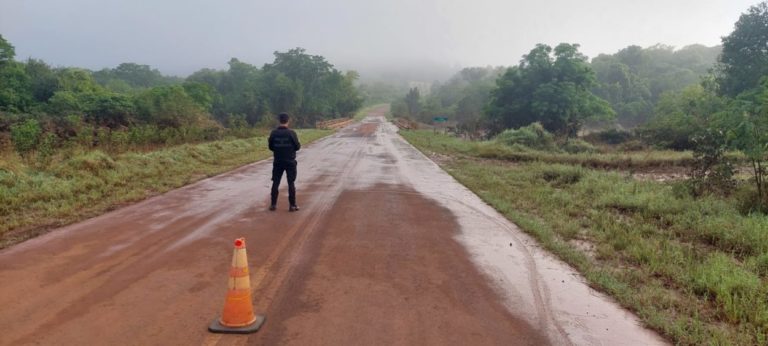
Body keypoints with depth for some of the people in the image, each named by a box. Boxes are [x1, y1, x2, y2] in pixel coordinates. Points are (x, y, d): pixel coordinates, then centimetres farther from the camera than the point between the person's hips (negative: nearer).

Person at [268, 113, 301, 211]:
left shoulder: (274, 133, -5)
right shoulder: (291, 133, -13)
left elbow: (270, 147, 3)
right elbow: (297, 147, -8)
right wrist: (299, 145, 13)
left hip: (277, 162, 2)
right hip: (290, 162, -2)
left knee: (275, 183, 10)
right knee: (291, 183, 4)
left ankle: (273, 204, 13)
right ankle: (292, 205, 5)